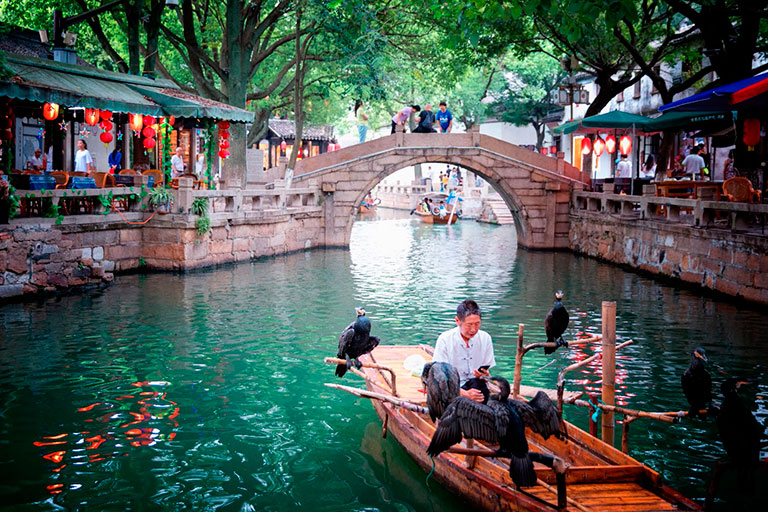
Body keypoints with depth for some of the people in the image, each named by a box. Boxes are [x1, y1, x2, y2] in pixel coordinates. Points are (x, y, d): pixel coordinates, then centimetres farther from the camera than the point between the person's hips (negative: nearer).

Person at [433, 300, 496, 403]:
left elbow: (487, 374, 6)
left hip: (477, 385, 3)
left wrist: (484, 375, -22)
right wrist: (465, 393, -27)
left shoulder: (485, 338, 2)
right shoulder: (445, 340, -8)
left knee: (477, 383, -32)